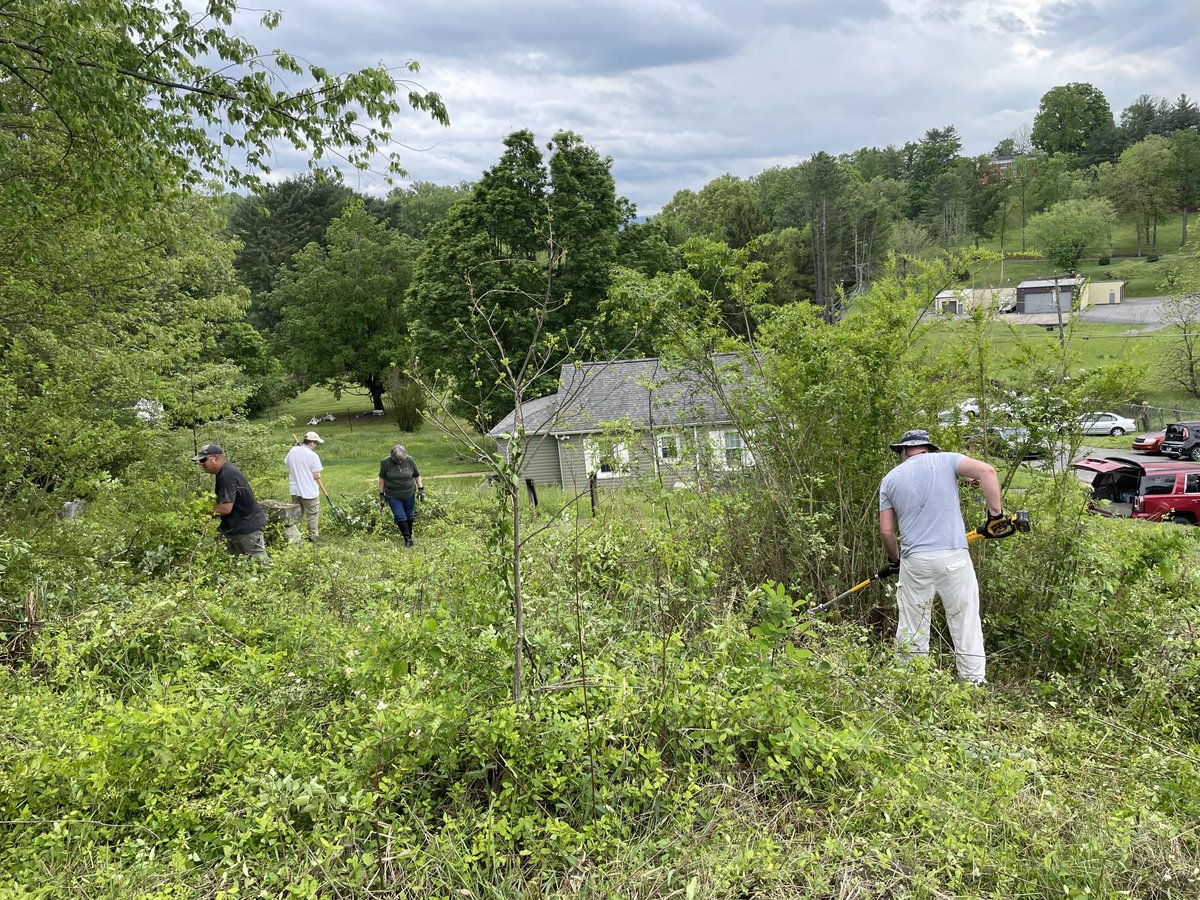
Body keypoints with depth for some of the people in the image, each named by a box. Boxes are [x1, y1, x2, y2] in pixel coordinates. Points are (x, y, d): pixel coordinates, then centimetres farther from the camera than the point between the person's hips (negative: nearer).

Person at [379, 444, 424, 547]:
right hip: (393, 496, -1)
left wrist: (421, 488, -3)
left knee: (409, 516, 11)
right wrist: (381, 493, -1)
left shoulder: (410, 460, -8)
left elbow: (417, 475, 4)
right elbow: (382, 478, -2)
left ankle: (410, 536, 28)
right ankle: (407, 539, -3)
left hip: (409, 494, 2)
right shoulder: (386, 462, -13)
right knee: (400, 517, -9)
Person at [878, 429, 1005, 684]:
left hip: (914, 560, 1)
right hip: (954, 557, -1)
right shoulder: (946, 460, 8)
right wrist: (995, 515, -4)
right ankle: (974, 682, 10)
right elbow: (987, 471, -9)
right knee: (966, 624, 7)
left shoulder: (890, 479, 13)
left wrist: (894, 561, 27)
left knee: (912, 628, 10)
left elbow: (886, 531, 12)